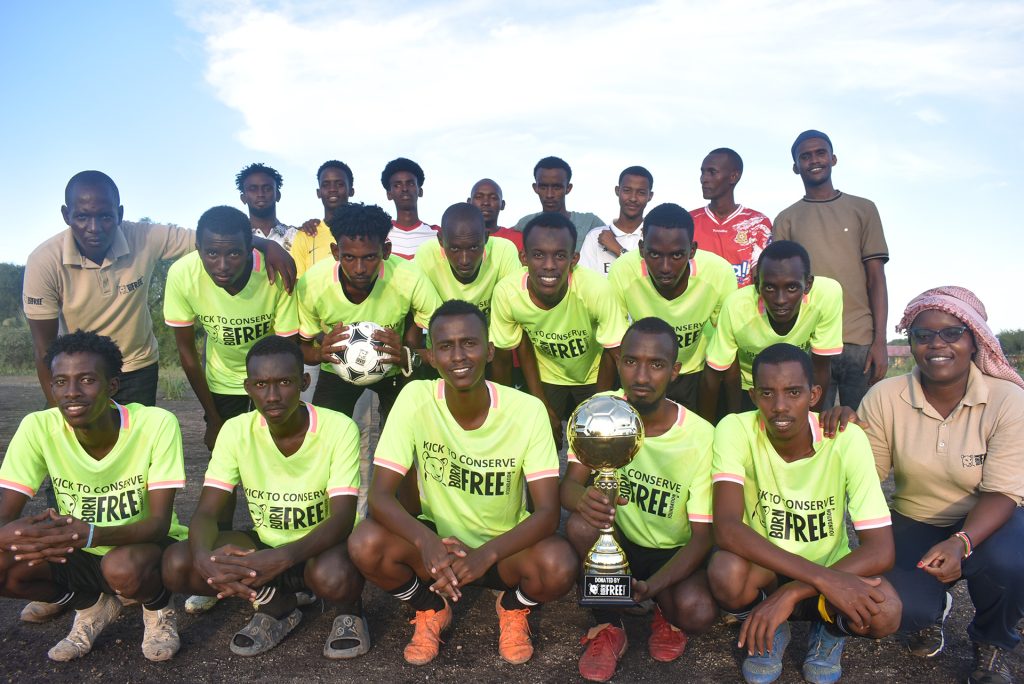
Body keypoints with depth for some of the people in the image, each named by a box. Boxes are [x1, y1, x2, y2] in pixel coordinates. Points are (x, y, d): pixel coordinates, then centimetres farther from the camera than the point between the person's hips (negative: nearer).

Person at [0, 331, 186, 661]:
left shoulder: (156, 424, -24)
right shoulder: (38, 428, -15)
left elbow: (160, 522, -24)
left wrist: (91, 534, -43)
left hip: (144, 547, -4)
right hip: (79, 553, 4)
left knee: (123, 567, -36)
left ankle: (159, 610, 2)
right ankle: (93, 607, 9)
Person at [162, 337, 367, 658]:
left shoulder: (339, 429, -21)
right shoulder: (236, 431, -10)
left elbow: (342, 518, -26)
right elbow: (206, 512, -12)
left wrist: (281, 558, -44)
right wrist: (203, 555, -37)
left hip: (322, 547, -4)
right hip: (266, 546, 4)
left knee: (331, 576, -39)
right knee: (176, 564, -19)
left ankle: (349, 610, 0)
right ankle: (276, 604, 4)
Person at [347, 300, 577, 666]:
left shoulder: (527, 410, -20)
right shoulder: (415, 398, -19)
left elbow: (548, 511, -22)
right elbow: (379, 494, -21)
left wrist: (486, 554, -40)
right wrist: (426, 541, -41)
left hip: (504, 545, -1)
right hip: (437, 541, 1)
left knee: (560, 566, -32)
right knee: (365, 544, -27)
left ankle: (513, 609, 8)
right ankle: (431, 608, 7)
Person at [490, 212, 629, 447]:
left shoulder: (596, 290, -34)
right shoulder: (506, 293, -28)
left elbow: (612, 352, -17)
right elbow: (524, 349, -9)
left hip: (593, 377, -1)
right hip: (546, 378, 1)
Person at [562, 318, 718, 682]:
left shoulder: (702, 438, -21)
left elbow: (703, 536, -17)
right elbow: (569, 484, -16)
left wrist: (651, 586, -35)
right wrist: (583, 498, -44)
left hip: (676, 553, -2)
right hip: (620, 543, 2)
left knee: (698, 612, -31)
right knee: (580, 524, -30)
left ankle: (667, 611, 9)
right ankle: (608, 628, -3)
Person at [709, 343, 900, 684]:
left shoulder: (847, 439, -19)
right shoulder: (735, 430, -21)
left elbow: (881, 548, -22)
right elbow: (726, 528, -32)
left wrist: (791, 593, -32)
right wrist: (822, 578, -40)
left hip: (830, 572, 1)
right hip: (762, 569, 0)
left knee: (885, 611, -31)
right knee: (725, 570, -35)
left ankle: (829, 632, 8)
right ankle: (769, 634, 3)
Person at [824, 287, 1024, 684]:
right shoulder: (885, 397, -11)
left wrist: (961, 543, -36)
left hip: (985, 524, 0)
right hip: (912, 525, 1)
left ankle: (992, 647, 3)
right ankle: (930, 611, 18)